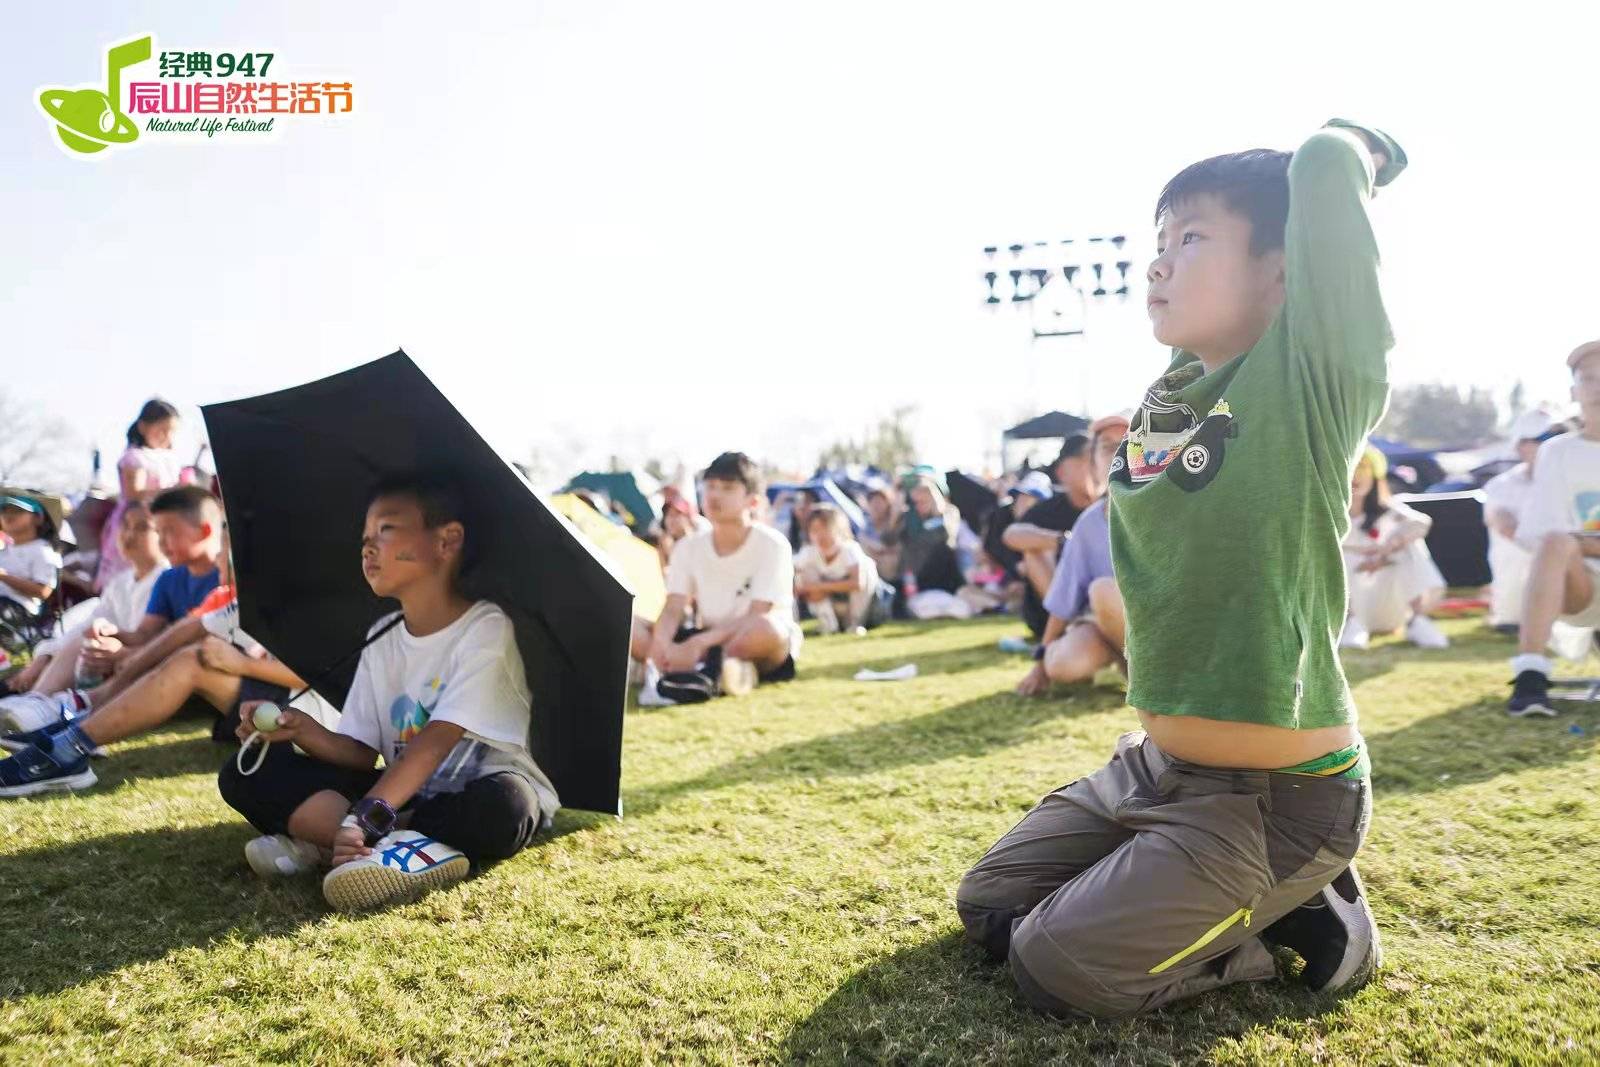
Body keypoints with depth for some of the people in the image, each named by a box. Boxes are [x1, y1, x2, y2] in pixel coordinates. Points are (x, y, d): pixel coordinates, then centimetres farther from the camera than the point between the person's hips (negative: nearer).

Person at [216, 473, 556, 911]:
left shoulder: (485, 629, -14)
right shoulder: (381, 639, 6)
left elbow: (434, 744, -24)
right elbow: (363, 754, 3)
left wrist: (364, 817, -32)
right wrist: (308, 732, -16)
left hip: (475, 795, -6)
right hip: (407, 796, 6)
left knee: (501, 806, -42)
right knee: (243, 776, -4)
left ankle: (318, 843, -24)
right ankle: (413, 845, -22)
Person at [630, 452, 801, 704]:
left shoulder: (772, 544, -12)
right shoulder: (689, 547, 3)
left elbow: (757, 617, -21)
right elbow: (673, 610, -7)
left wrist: (700, 642, -34)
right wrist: (660, 643, -30)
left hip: (757, 649, -5)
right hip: (706, 644, 5)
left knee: (766, 628, -40)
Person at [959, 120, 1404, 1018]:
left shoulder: (1313, 379, -16)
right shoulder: (1168, 392, 5)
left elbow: (1326, 165, -24)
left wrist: (1363, 152, -5)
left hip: (1281, 795, -8)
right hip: (1158, 766, 8)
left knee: (1060, 965, -13)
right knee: (989, 908, 12)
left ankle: (1306, 920, 7)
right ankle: (1238, 905, 21)